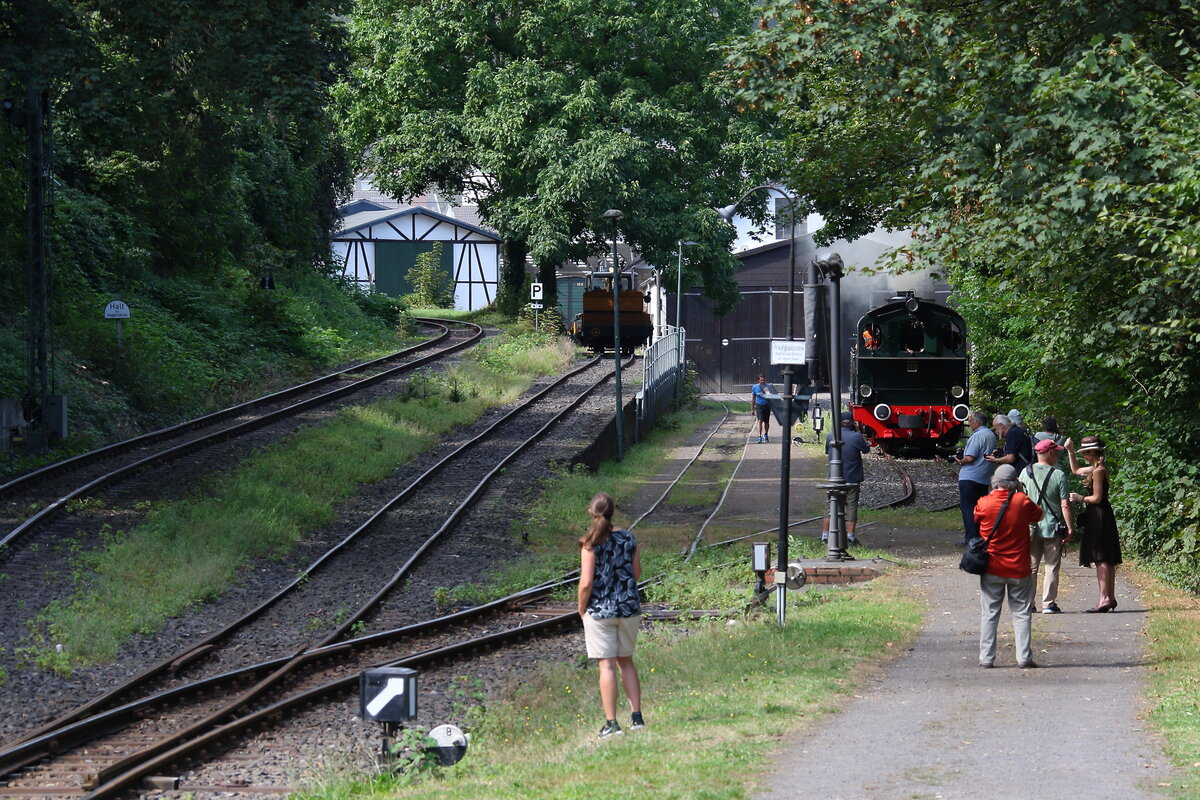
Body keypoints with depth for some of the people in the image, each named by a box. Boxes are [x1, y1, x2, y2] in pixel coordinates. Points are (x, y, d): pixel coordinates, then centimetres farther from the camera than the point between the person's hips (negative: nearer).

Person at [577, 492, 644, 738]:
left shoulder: (591, 544, -13)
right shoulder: (628, 538, 0)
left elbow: (586, 582, -16)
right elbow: (637, 572, 8)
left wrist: (581, 608, -2)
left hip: (600, 610, -4)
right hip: (629, 607, 4)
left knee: (607, 665, 0)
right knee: (626, 662, 17)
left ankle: (612, 724, 1)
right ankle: (637, 716, 14)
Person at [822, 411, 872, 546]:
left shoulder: (830, 437, -2)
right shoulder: (856, 437, -11)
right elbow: (866, 449, 5)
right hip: (852, 479, -3)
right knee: (851, 507, 4)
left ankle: (825, 535, 5)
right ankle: (850, 535, -1)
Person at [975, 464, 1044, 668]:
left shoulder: (984, 503, -10)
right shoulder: (1022, 501, -9)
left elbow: (975, 519, 10)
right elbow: (1038, 515, 7)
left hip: (992, 568, 0)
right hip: (1019, 567, 0)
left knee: (989, 613, 7)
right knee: (1021, 613, 7)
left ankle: (986, 657, 5)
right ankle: (1024, 657, 2)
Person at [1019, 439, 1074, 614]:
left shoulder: (1026, 472, 1)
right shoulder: (1058, 475, -10)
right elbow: (1065, 505, -11)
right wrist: (1070, 527, -3)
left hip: (1031, 527, 3)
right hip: (1052, 527, -3)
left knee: (1030, 565, 11)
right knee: (1052, 567, 4)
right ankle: (1049, 603, 2)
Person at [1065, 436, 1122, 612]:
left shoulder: (1098, 470, -15)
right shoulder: (1098, 468, 14)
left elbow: (1096, 498, -18)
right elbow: (1076, 470, 32)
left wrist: (1080, 498, -3)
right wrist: (1070, 451, 24)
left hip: (1098, 516, -10)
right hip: (1103, 516, 10)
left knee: (1101, 559, -11)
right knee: (1107, 559, 11)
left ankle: (1104, 599, -15)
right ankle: (1110, 597, 15)